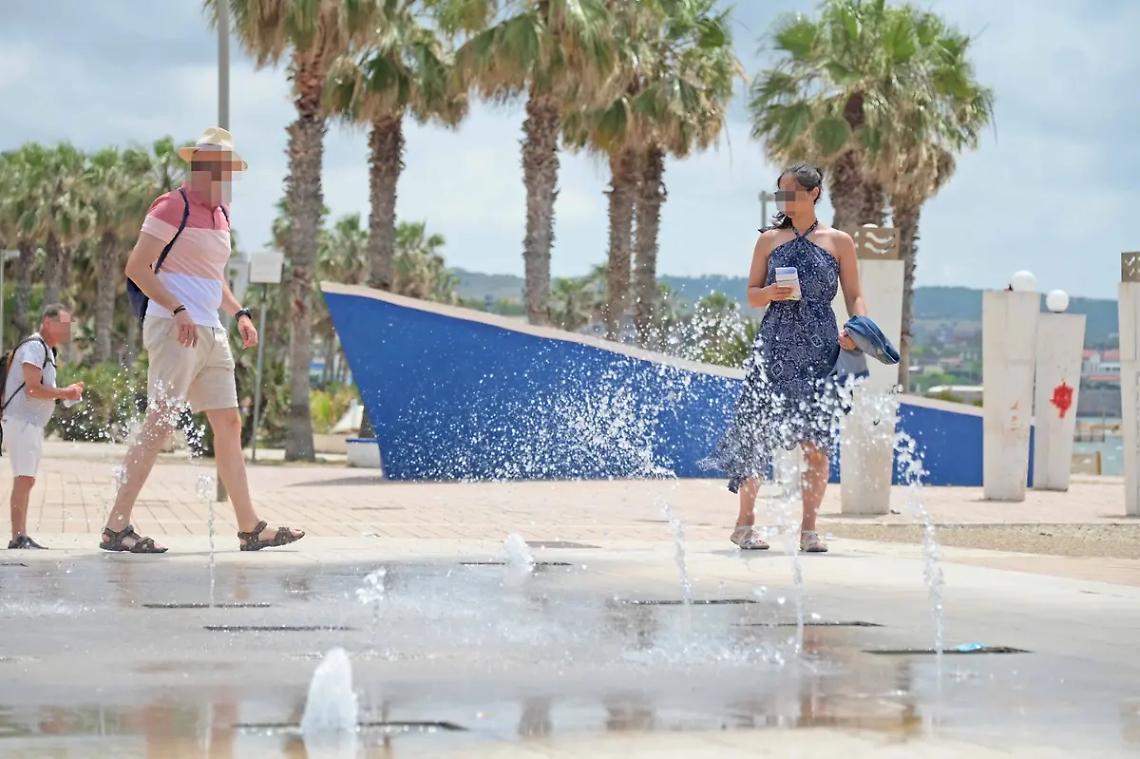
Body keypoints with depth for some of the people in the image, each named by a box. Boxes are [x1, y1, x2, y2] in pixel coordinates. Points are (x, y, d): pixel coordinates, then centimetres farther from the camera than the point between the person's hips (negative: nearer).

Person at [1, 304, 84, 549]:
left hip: (33, 424, 11)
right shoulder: (34, 347, -13)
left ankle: (22, 537, 14)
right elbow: (32, 389, -20)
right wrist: (64, 393, -14)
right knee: (24, 479, -14)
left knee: (26, 481, 11)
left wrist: (68, 392, 9)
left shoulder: (47, 350, 19)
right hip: (21, 421, -11)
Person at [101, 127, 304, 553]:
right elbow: (137, 267, -14)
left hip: (211, 331, 9)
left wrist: (238, 314, 14)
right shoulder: (172, 208, -9)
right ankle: (116, 527, -10)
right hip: (174, 329, -9)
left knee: (228, 424, 9)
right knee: (159, 426, -12)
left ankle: (250, 528, 14)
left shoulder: (220, 214, 18)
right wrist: (179, 310, -22)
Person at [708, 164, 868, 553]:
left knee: (816, 442, -3)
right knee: (757, 434, -5)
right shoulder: (769, 240, 9)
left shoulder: (839, 241, 6)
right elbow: (752, 295, 11)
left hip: (820, 349, 0)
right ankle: (745, 523, 4)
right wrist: (772, 293, -11)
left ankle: (808, 528, 6)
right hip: (774, 347, 1)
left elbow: (854, 296, 8)